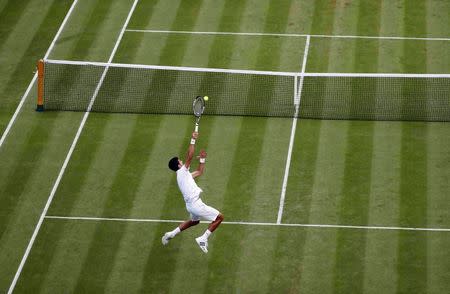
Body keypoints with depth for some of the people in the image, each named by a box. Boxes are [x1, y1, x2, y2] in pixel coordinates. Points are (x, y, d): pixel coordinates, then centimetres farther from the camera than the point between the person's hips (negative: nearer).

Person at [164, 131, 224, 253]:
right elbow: (190, 156, -22)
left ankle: (171, 234, 35)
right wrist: (193, 140, -23)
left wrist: (202, 159, 22)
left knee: (194, 221, 37)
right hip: (195, 204, -10)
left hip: (191, 204, 10)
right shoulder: (182, 172, -9)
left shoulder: (185, 175, 17)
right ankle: (203, 239, -2)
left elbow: (199, 172, 30)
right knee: (219, 217, -4)